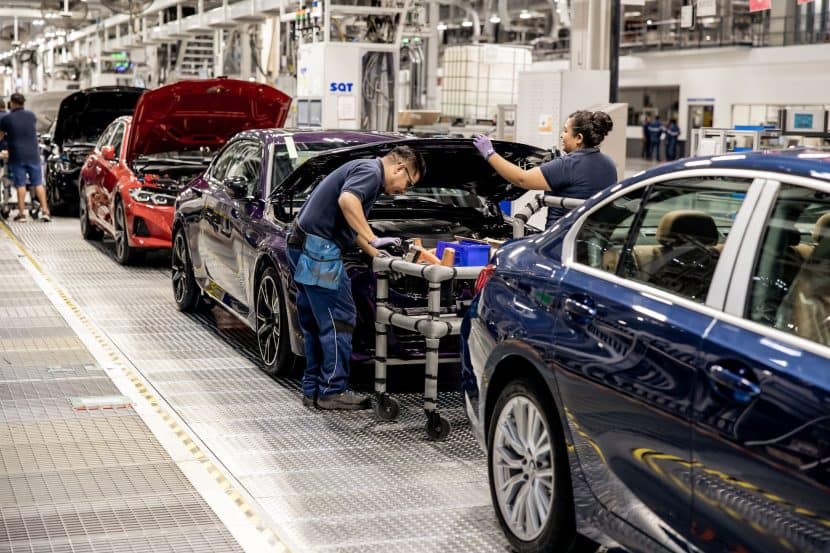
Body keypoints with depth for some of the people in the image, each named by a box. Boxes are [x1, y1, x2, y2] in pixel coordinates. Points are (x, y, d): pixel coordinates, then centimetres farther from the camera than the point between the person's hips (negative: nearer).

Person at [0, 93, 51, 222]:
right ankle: (45, 211, 0)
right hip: (33, 154, 2)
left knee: (20, 184, 2)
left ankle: (21, 213, 3)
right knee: (38, 183, 5)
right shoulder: (31, 116, 4)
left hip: (17, 156, -2)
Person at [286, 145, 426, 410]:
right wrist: (373, 239, -25)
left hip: (303, 247, 11)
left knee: (315, 323, 15)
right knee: (339, 320, -4)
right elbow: (347, 200, -29)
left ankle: (313, 390, 20)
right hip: (319, 249, -11)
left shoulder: (362, 169, 24)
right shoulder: (370, 171, -9)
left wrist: (375, 253, 30)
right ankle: (333, 391, 0)